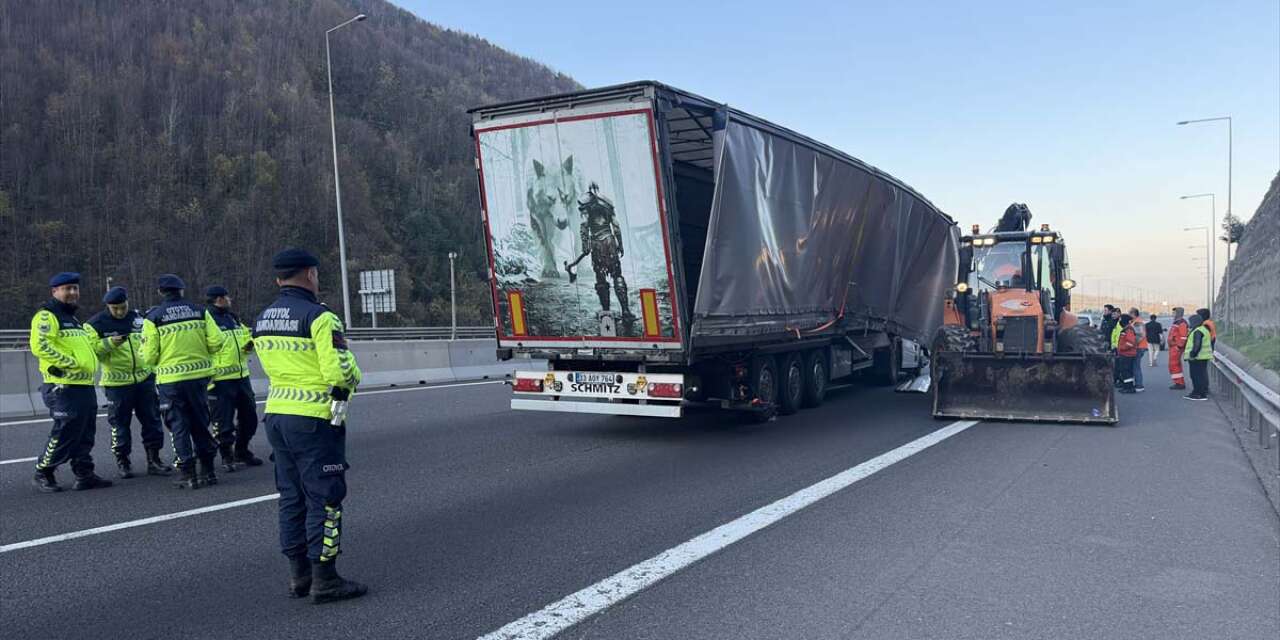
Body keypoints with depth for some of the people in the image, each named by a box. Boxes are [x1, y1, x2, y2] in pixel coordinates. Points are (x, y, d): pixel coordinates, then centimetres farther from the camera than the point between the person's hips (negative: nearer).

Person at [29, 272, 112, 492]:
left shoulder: (72, 318, 23)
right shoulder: (47, 315, -8)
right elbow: (39, 346, -20)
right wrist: (70, 362, -20)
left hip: (84, 386, 9)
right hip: (63, 387, -9)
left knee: (85, 435, 10)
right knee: (64, 433, -5)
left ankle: (85, 474, 15)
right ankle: (42, 474, 10)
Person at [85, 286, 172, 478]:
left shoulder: (137, 317, 9)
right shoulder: (96, 324, -5)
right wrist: (110, 343, -24)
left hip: (144, 378, 4)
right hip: (117, 382, -4)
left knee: (152, 419, 6)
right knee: (119, 422, 3)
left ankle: (154, 459, 14)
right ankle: (122, 461, 16)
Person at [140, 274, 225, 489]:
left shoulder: (153, 317, -5)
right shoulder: (199, 312, 1)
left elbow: (149, 356, -7)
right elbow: (216, 342, -4)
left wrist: (156, 361, 16)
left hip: (170, 380, -3)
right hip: (199, 375, 3)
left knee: (179, 426, 6)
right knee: (200, 423, 14)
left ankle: (187, 474, 7)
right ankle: (207, 471, 18)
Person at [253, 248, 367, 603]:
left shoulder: (262, 320, 11)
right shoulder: (319, 317, -15)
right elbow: (341, 371, -20)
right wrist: (353, 376, 0)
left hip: (277, 415, 8)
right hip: (315, 420, -8)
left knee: (291, 497, 15)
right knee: (325, 499, 0)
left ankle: (298, 574, 23)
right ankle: (324, 580, 4)